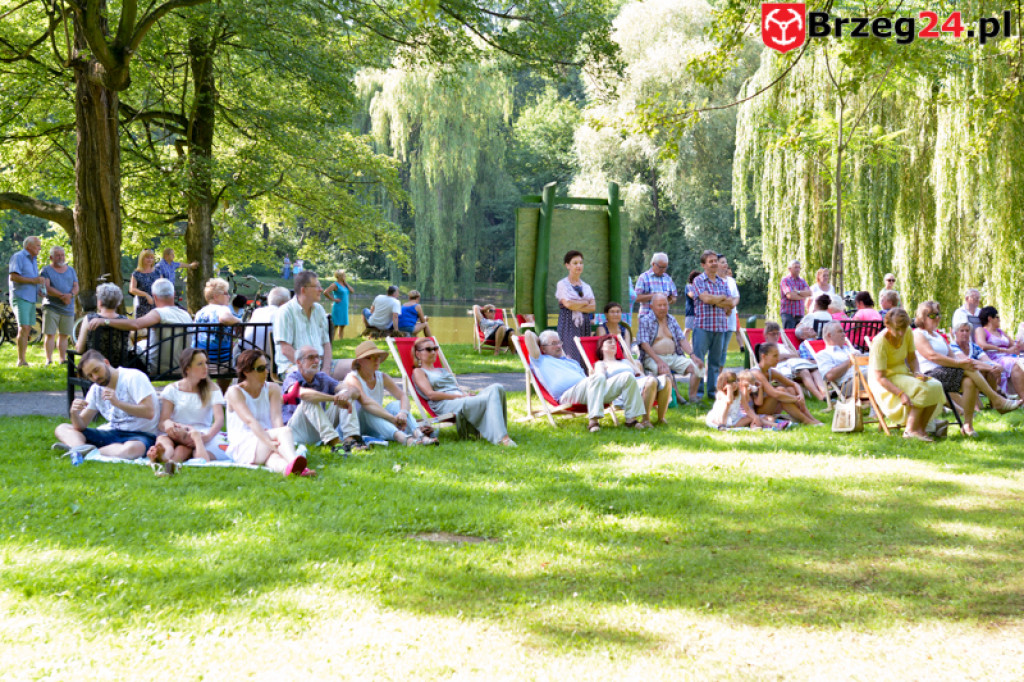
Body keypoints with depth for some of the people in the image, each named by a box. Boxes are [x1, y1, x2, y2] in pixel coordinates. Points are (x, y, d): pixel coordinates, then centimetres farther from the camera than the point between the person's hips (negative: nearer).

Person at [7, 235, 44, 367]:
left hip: (31, 299, 9)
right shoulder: (18, 257, -8)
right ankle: (21, 361, -16)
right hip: (20, 298, -9)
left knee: (27, 330, 7)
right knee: (23, 328, -16)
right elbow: (13, 277, -19)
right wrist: (33, 280, -20)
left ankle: (23, 360, 10)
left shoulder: (33, 260, 19)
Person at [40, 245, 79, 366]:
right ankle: (49, 359, -3)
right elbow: (48, 288, -11)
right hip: (51, 307, -4)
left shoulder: (71, 270, 16)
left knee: (64, 335, 7)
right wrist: (62, 295, -22)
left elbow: (76, 287, 9)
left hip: (68, 308, 4)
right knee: (50, 334, -7)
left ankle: (62, 359, 13)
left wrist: (70, 295, -14)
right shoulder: (46, 271, 2)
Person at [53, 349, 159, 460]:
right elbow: (81, 425, 7)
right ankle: (79, 448, -37)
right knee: (62, 429, -5)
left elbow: (149, 412, -18)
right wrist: (74, 413, -16)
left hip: (140, 434, -7)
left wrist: (118, 403, -25)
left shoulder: (133, 377, -8)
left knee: (132, 448, -44)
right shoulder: (95, 389, 12)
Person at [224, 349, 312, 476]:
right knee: (285, 431, -34)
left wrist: (277, 441, -25)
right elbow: (250, 421, -19)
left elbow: (276, 418, -5)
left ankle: (288, 468, -74)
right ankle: (294, 462, -67)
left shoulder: (272, 389, 11)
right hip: (242, 448, -4)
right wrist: (269, 442, -34)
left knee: (273, 457, -37)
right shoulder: (235, 392, -3)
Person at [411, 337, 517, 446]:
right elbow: (431, 394, -3)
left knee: (497, 388, -22)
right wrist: (458, 396, -10)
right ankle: (502, 438, -42)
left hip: (464, 399, 8)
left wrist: (465, 393, 0)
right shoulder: (418, 372, 13)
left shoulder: (443, 370, 36)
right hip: (445, 405, -8)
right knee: (491, 398, -30)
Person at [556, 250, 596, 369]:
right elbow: (568, 304, -12)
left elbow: (593, 307, 5)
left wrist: (576, 306, -7)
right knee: (572, 358, -13)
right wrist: (585, 302, 1)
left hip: (584, 325, 5)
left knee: (584, 358, -3)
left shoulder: (586, 286, 18)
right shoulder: (562, 284, 3)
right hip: (568, 324, -5)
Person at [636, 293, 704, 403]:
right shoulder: (645, 321, -1)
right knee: (665, 370, -38)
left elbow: (682, 339, 12)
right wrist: (659, 361, -24)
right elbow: (644, 344, -11)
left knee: (697, 366, -15)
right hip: (653, 358, -6)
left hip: (674, 357, 6)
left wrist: (692, 355, -6)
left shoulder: (672, 320, 17)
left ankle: (693, 397, -16)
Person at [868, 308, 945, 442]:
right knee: (923, 389, -29)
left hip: (903, 373, 7)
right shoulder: (880, 342, -23)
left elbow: (912, 358, 13)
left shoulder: (907, 333, -2)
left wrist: (917, 372, -9)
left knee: (936, 386, -17)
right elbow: (880, 377, -24)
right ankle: (911, 430, -22)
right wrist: (901, 394, -36)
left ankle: (921, 427, -10)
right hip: (885, 381, -7)